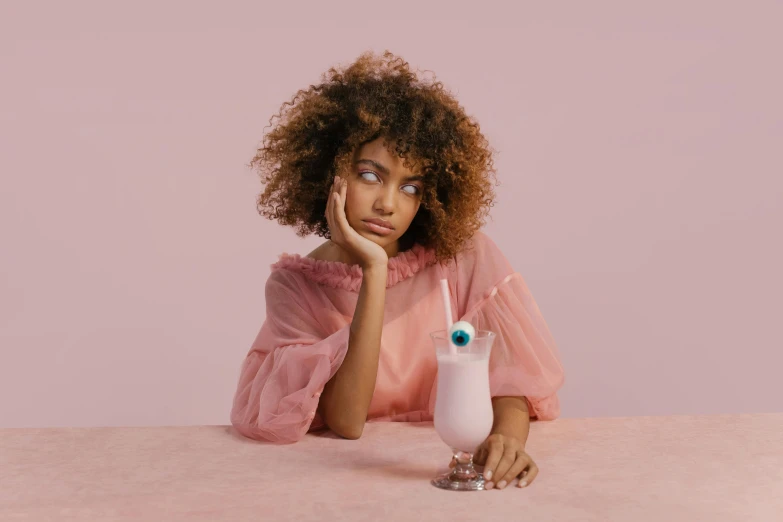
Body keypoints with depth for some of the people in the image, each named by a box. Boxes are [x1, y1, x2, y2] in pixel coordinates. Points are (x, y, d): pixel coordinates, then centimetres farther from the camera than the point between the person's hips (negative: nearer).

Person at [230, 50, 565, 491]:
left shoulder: (463, 253, -5)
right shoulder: (293, 285, -5)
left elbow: (509, 368, -4)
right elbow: (346, 422, -15)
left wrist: (508, 437, -26)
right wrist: (374, 272, -20)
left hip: (452, 468, 1)